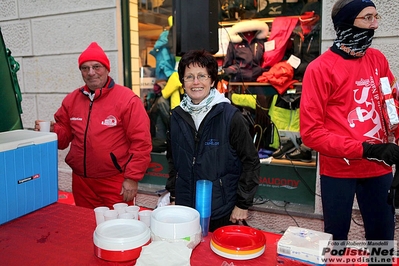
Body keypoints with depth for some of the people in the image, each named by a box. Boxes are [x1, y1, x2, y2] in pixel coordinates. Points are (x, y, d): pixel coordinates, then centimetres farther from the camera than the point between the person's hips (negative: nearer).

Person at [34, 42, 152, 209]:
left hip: (116, 182, -5)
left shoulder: (127, 99, -11)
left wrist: (132, 177, -14)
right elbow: (64, 134, 15)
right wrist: (51, 130, -7)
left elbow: (141, 142, -13)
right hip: (81, 181, 5)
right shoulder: (72, 99, 6)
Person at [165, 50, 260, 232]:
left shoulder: (230, 116, -12)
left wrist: (243, 204, -7)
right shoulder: (177, 116, 2)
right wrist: (172, 194, 10)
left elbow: (251, 162, -7)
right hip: (184, 208, 4)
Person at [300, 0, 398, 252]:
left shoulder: (378, 59, 5)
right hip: (338, 171, -4)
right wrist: (365, 150, -19)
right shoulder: (320, 68, -10)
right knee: (336, 239, 9)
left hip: (378, 168, 5)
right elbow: (311, 132, -13)